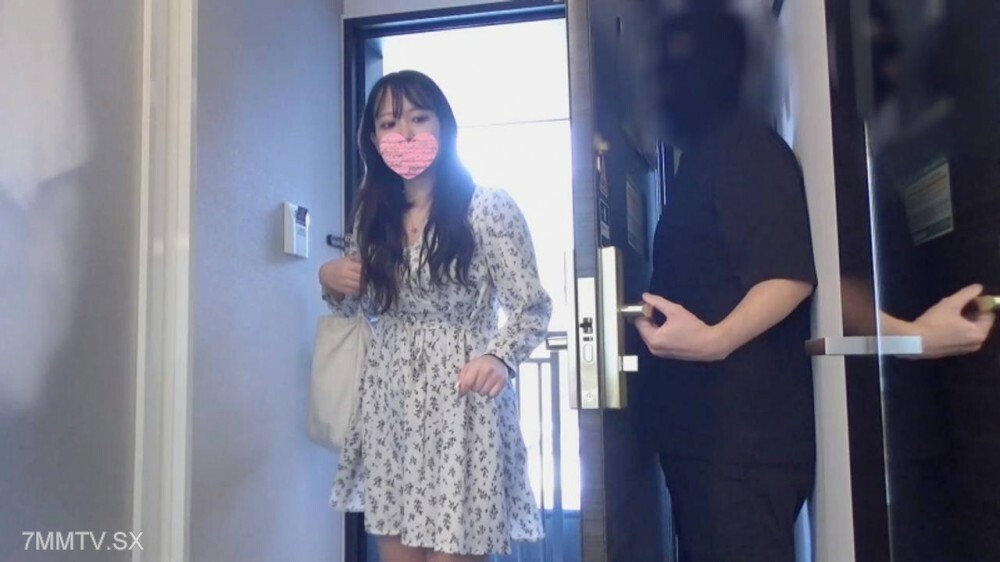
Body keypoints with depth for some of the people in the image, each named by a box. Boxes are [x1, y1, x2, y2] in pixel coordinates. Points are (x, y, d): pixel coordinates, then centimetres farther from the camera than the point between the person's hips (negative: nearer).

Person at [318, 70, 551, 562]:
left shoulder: (488, 208, -8)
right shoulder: (373, 216, 8)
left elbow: (532, 307, -8)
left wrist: (499, 357, -27)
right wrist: (331, 281, -1)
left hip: (459, 400, -5)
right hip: (388, 401, 5)